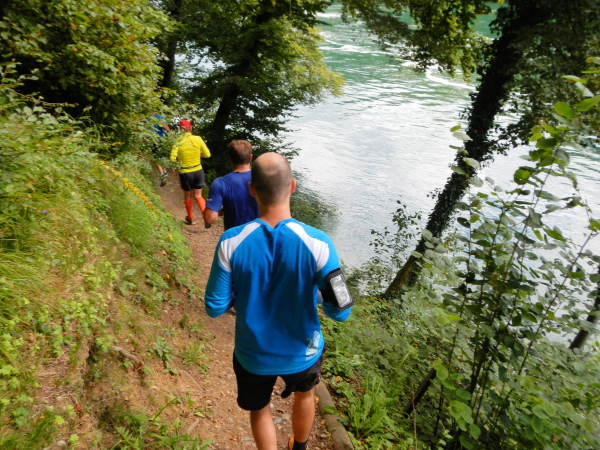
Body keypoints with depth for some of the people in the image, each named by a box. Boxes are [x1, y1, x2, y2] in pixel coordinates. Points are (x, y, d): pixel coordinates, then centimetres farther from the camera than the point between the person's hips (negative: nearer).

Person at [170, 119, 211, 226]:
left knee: (187, 196, 19)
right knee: (198, 196, 14)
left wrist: (179, 158, 5)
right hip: (198, 171, 2)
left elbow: (172, 159, -17)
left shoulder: (178, 142, -13)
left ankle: (190, 218, 34)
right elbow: (207, 154, -2)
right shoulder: (198, 139, -8)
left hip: (185, 173, -2)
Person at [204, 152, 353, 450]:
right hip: (301, 351, 1)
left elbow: (215, 307, -14)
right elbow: (341, 311, -20)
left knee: (259, 409, 29)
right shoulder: (316, 243, -27)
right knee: (304, 395, 34)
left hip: (253, 354, 0)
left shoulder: (230, 243, -23)